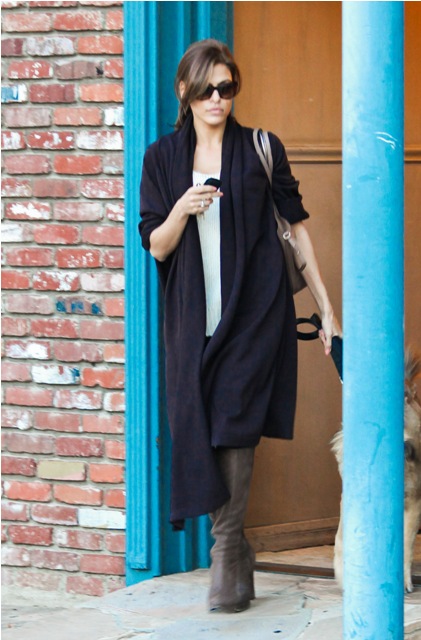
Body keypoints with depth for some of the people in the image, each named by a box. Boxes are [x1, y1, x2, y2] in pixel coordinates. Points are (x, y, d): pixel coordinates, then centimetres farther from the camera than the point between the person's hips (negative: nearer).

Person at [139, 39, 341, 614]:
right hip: (194, 318, 3)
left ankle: (227, 559, -8)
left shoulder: (260, 151, 4)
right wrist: (182, 210, -14)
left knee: (234, 428, -13)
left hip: (254, 312, -3)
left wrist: (326, 306, 5)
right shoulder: (164, 158, 9)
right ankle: (236, 562, 14)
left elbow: (296, 227, 7)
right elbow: (156, 246, 7)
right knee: (202, 431, 0)